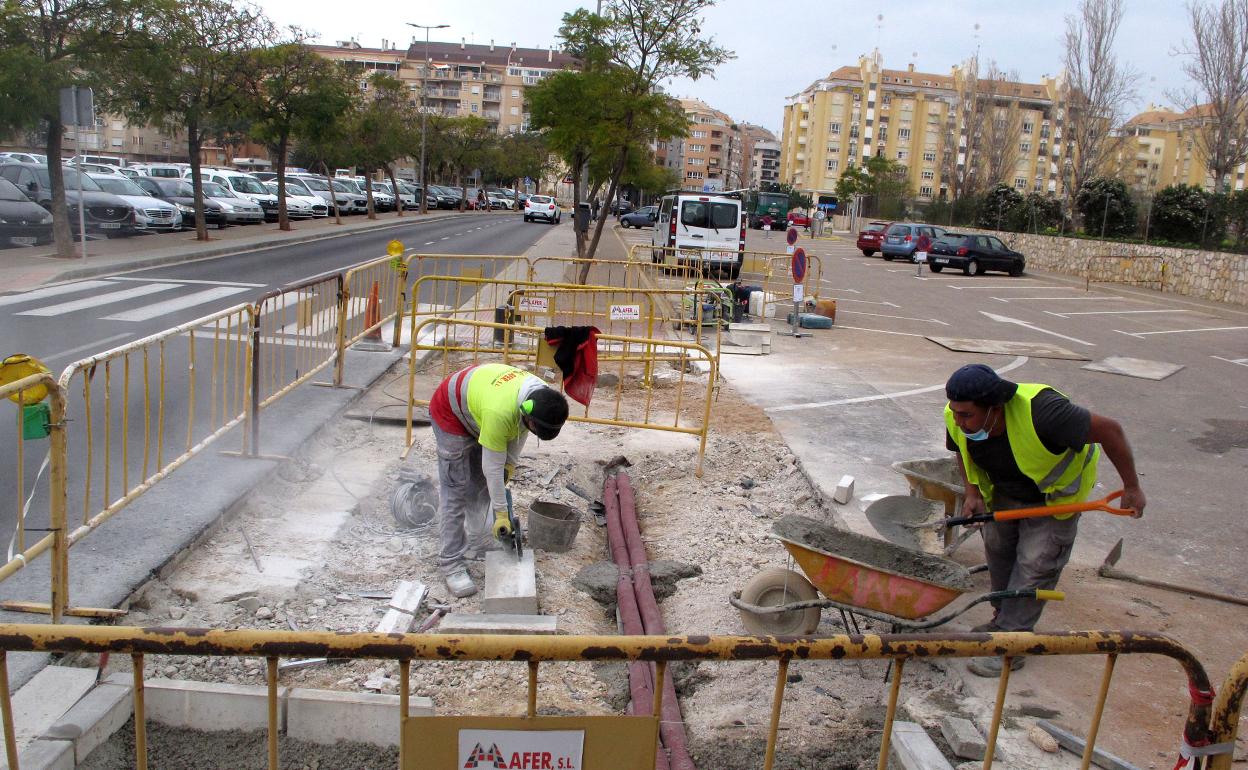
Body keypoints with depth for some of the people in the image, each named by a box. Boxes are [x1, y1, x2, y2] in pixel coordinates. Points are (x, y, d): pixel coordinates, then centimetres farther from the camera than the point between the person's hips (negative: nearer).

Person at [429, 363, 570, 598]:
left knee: (480, 482, 15)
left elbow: (520, 428, 0)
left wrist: (510, 462, -2)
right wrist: (501, 512, -25)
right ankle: (450, 564, -4)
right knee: (455, 491, -9)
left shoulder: (543, 396, -22)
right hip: (451, 413, -8)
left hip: (475, 407, 8)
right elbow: (493, 467, -33)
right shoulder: (499, 412, -44)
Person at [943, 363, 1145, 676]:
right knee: (997, 547, 10)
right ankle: (1004, 619, 30)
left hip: (1053, 494, -5)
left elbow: (1109, 430, -31)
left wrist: (1131, 488, -21)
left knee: (1035, 564, -7)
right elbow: (964, 453, 1)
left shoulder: (1040, 413, -44)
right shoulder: (957, 419, -25)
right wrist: (972, 493, -12)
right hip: (1003, 492, 5)